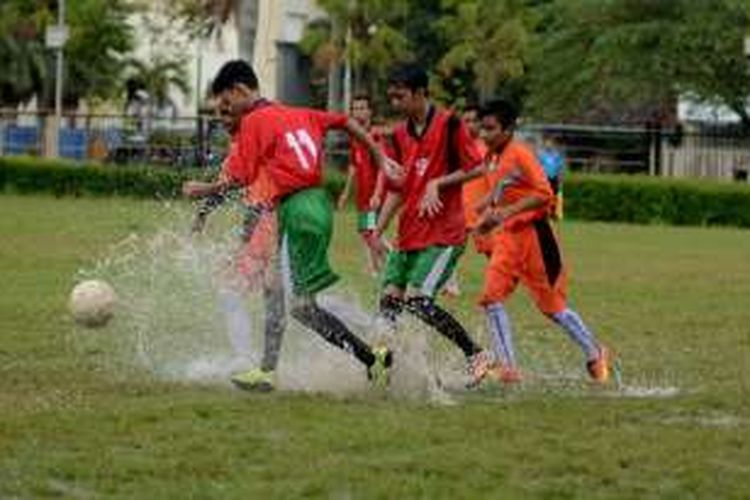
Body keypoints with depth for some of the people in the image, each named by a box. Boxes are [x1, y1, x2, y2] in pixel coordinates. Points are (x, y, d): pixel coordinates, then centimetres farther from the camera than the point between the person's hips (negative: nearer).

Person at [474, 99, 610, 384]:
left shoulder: (519, 154, -13)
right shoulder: (498, 159, 13)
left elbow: (544, 194, -20)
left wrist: (508, 211, -25)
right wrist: (491, 217, 13)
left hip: (532, 234, -8)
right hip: (508, 236, 8)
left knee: (551, 304, 1)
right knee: (492, 297, -9)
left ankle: (595, 354, 20)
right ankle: (508, 368, -10)